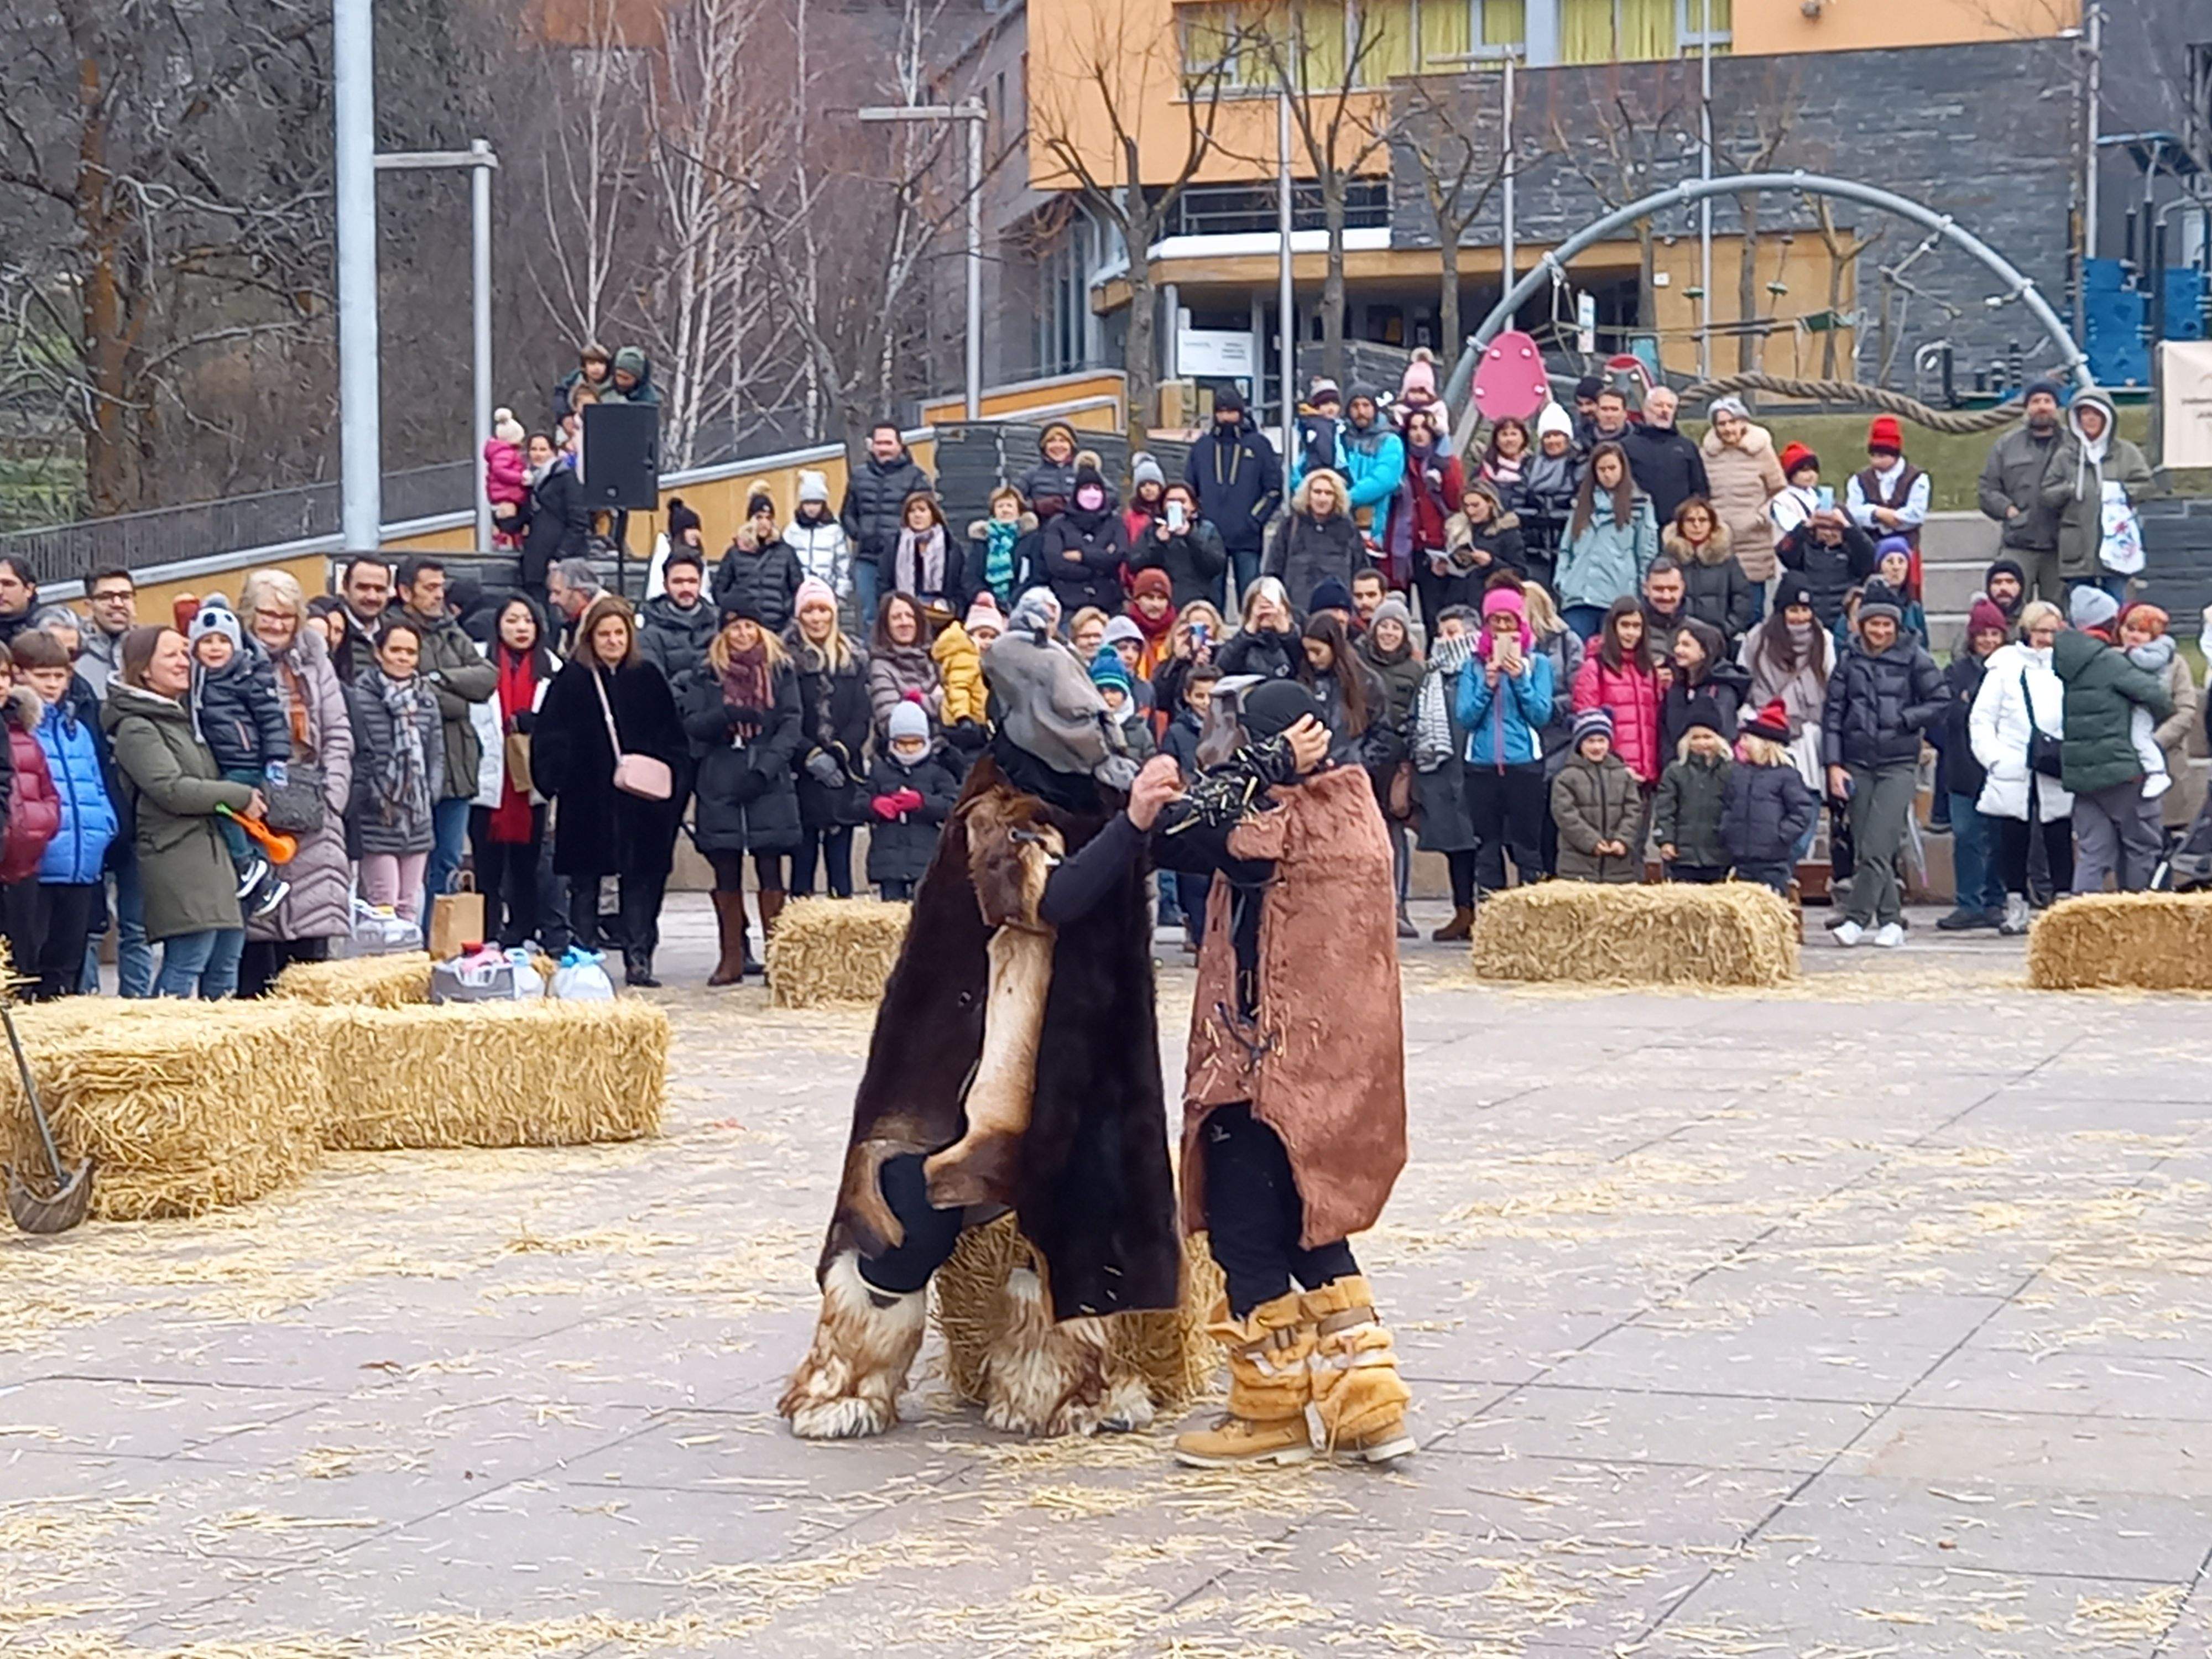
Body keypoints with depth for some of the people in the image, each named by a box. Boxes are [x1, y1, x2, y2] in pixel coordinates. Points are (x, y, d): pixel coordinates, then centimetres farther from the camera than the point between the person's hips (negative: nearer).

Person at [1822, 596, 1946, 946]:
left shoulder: (1914, 658, 2)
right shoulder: (1849, 659, 8)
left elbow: (1938, 703, 5)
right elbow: (1833, 713, 8)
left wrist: (1902, 719, -8)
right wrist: (1833, 764, 1)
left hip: (1899, 763, -3)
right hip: (1857, 762, 3)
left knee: (1877, 847, -13)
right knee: (1863, 848, 2)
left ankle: (1857, 918, -9)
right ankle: (1890, 921, 10)